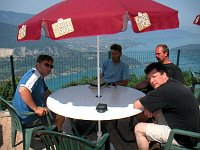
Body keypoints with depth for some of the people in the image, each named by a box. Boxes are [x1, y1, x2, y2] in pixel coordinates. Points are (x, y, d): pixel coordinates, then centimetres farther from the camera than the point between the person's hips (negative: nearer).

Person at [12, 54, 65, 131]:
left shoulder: (40, 77, 8)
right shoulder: (34, 74, -23)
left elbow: (46, 92, 21)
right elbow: (22, 90, -41)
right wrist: (36, 108, -35)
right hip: (28, 118, -10)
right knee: (61, 115, -1)